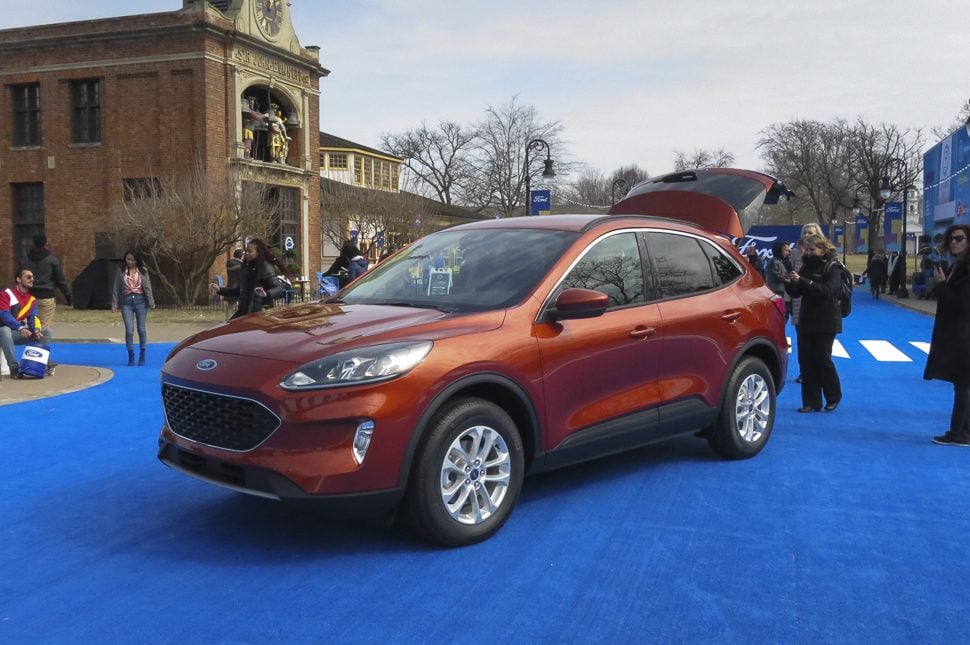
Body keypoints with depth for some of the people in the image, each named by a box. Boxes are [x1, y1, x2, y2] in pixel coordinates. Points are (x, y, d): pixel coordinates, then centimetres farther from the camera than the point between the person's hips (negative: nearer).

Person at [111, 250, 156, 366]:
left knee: (141, 329, 5)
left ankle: (142, 356, 18)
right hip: (126, 302, 0)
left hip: (140, 301, 0)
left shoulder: (143, 271, 2)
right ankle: (131, 357, 8)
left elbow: (148, 287, 1)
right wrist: (114, 304, 3)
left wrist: (151, 302, -4)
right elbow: (116, 288, 6)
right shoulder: (120, 271, 4)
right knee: (129, 330, -3)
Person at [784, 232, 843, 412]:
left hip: (825, 323, -5)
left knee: (823, 359, -2)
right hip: (806, 321, 5)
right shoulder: (806, 266, 9)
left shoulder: (833, 268, -6)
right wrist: (789, 283, -11)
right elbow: (796, 293, 10)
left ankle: (833, 398, 19)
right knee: (805, 360, 1)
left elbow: (826, 290, -22)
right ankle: (811, 402, 8)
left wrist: (802, 281, -29)